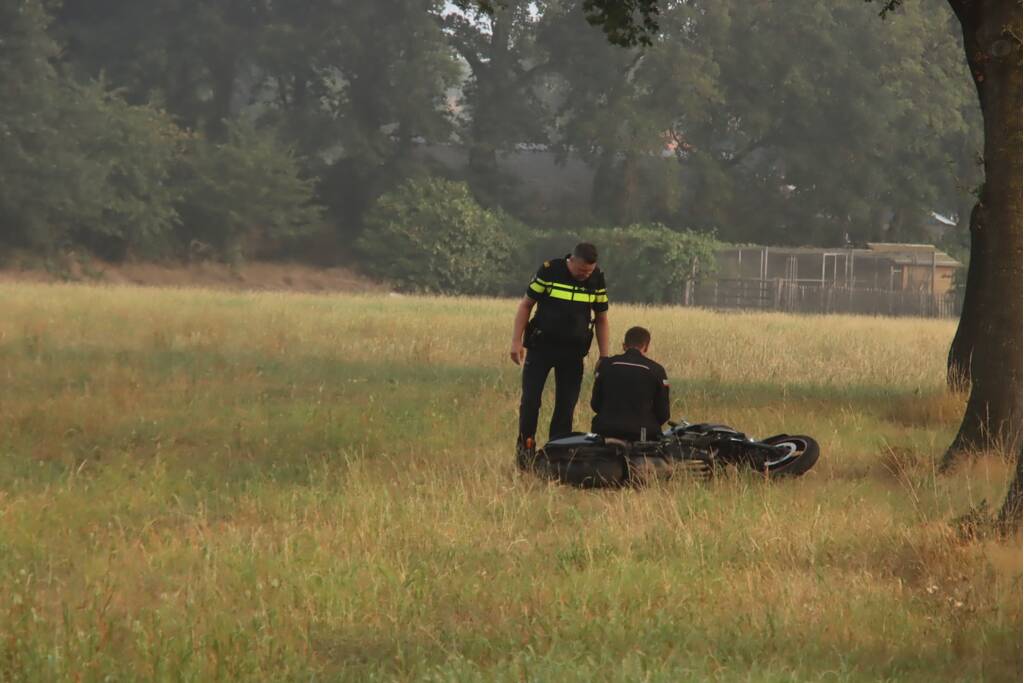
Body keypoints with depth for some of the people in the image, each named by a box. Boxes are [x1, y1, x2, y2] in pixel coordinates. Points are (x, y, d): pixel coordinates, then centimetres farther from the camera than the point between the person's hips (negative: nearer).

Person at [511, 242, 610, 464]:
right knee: (530, 399, -8)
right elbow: (526, 305, -2)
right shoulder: (549, 271, -10)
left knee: (566, 404, 0)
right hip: (541, 345, -2)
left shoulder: (597, 280, -2)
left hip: (573, 352, 2)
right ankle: (525, 445, 7)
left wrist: (604, 357, 4)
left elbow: (601, 319, 8)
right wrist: (516, 341, -8)